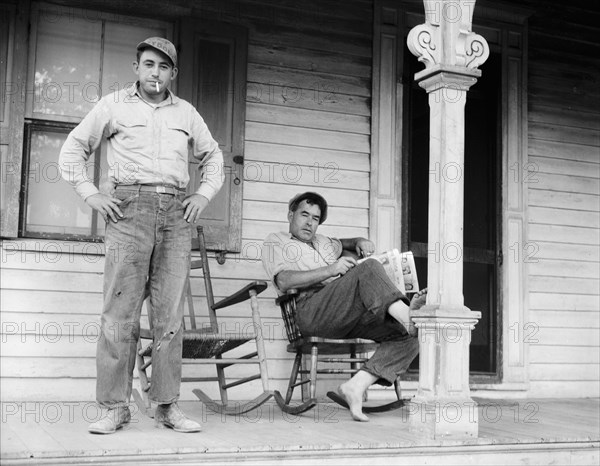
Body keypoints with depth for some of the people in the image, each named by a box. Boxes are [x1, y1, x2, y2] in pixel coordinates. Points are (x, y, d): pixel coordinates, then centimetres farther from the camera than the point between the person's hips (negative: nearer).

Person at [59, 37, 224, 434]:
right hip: (129, 208, -2)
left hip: (176, 212, 3)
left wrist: (204, 194, 12)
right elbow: (74, 147, 14)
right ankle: (115, 406, -3)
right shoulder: (114, 105, 12)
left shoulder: (186, 112, 19)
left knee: (170, 312, 0)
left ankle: (168, 405, 4)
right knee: (121, 310, -8)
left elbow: (213, 155, 28)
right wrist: (90, 193, 1)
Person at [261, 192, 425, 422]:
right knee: (369, 268, -29)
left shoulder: (322, 243, 38)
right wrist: (330, 270, -11)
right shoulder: (276, 241, 17)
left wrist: (360, 243, 25)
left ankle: (356, 385, -24)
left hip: (350, 314, 7)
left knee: (408, 336, -14)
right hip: (312, 309, -7)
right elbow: (283, 281, -2)